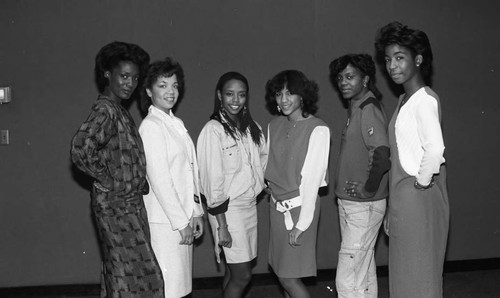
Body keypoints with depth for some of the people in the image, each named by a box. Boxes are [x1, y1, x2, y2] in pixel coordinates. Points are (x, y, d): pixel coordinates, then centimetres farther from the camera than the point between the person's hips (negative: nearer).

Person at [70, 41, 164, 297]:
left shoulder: (119, 111, 14)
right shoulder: (105, 111, -16)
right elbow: (80, 148, -31)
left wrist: (137, 181, 12)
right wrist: (106, 180, -19)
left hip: (129, 203, 9)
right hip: (116, 204, -9)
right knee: (140, 276, -5)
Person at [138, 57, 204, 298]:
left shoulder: (176, 123, 15)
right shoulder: (151, 126, -11)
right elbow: (158, 179, -16)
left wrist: (196, 213, 11)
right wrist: (181, 222, -15)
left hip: (183, 217, 8)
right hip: (164, 221, -8)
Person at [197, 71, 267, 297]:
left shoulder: (250, 127, 6)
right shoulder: (213, 130, -14)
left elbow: (264, 155, 21)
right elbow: (213, 179, -15)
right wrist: (221, 225, -16)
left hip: (250, 204, 6)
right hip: (227, 209, -6)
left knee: (234, 271, 13)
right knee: (242, 275, -4)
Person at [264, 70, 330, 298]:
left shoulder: (317, 129, -12)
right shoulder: (274, 126, 6)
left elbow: (312, 177, -14)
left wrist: (302, 223, -15)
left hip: (300, 205, -6)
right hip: (277, 204, 6)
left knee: (289, 277, -3)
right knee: (283, 272, 12)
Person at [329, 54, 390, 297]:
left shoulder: (368, 109, -16)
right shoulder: (356, 109, 14)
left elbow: (382, 156, -28)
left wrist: (368, 189, -18)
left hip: (363, 205, -10)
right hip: (350, 202, 10)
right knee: (365, 273, 18)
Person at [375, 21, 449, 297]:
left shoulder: (424, 99, -14)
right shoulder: (404, 100, 13)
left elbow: (435, 150, -27)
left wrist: (422, 183, -14)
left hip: (418, 198, -9)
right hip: (402, 198, 9)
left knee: (419, 275, 2)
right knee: (404, 274, 16)